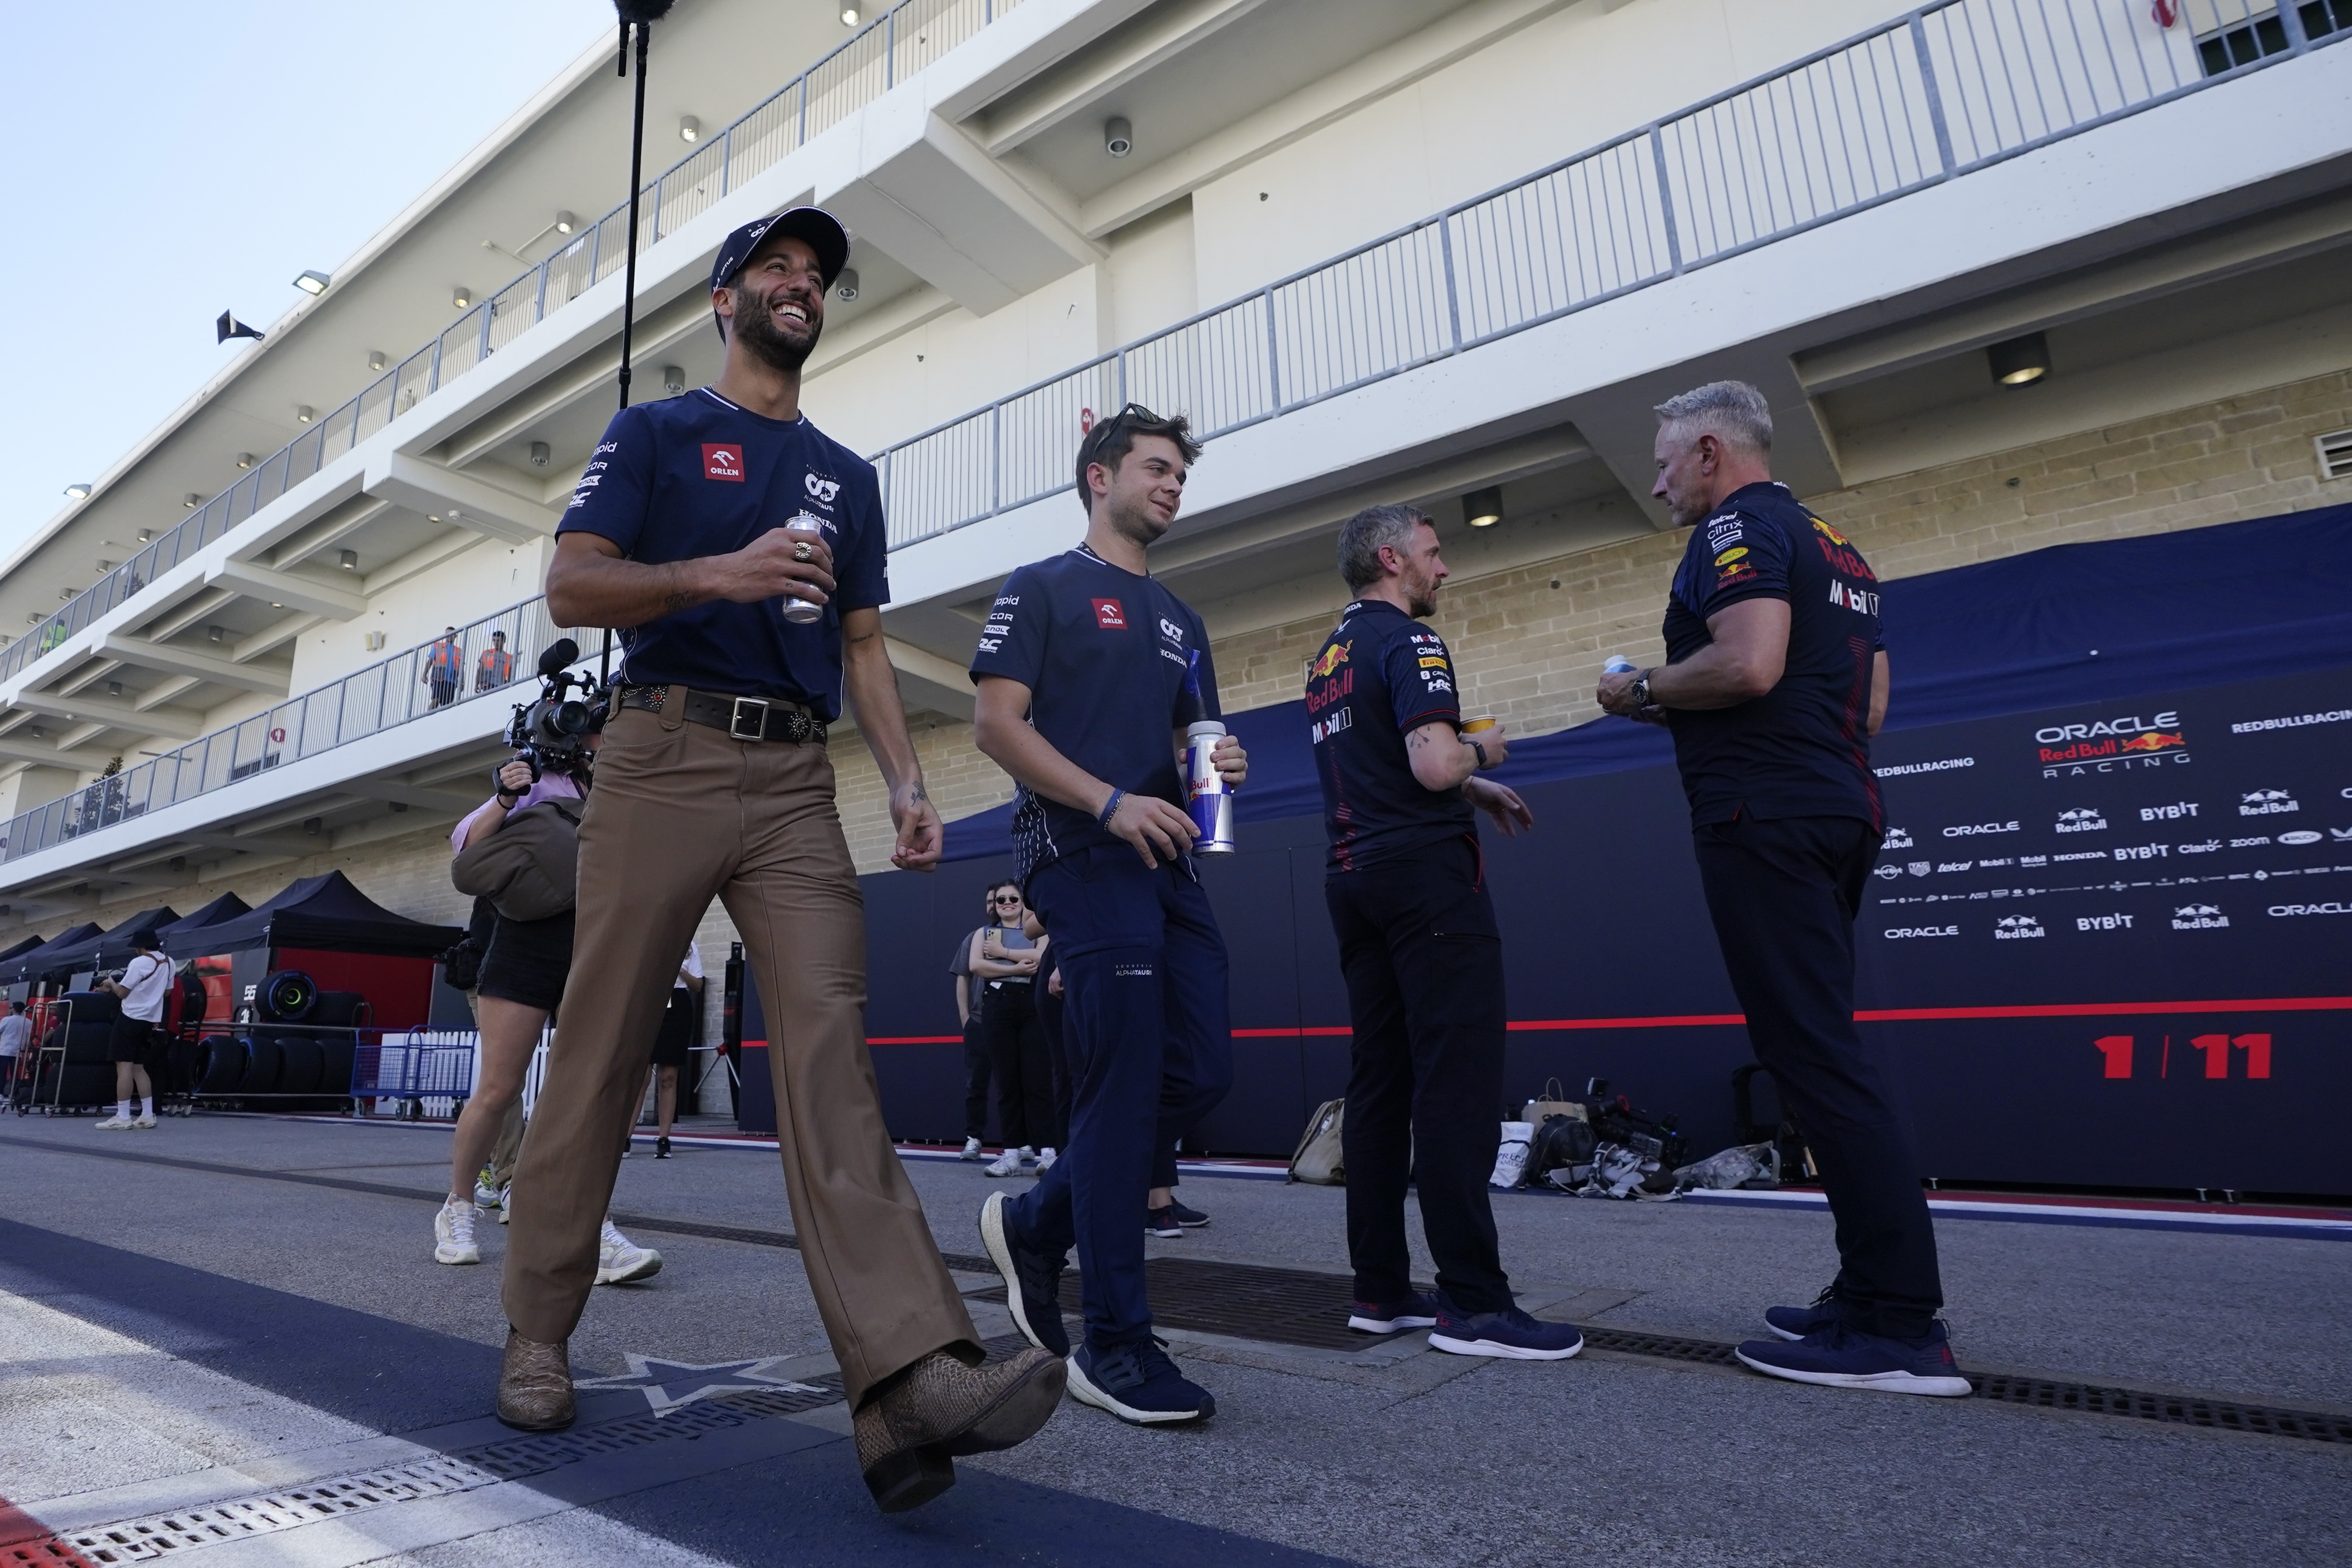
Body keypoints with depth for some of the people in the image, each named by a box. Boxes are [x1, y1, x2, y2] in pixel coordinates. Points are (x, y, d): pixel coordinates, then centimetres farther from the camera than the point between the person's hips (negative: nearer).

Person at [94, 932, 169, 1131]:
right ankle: (148, 1116, 9)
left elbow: (123, 992, -8)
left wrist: (111, 983, 11)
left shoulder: (139, 963, -14)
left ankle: (123, 1117, -6)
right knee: (139, 1068, 13)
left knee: (124, 1065, -5)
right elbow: (167, 991, 19)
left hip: (131, 1019, -8)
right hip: (151, 1022, 8)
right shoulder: (169, 963, 9)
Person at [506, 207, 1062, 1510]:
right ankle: (536, 1338, 21)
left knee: (830, 1052, -11)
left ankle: (909, 1375, -18)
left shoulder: (846, 475, 23)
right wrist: (720, 573, -16)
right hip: (664, 755, -2)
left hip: (798, 781, 2)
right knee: (601, 1050, 2)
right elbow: (569, 589, 1)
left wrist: (906, 782, 2)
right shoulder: (655, 432, 13)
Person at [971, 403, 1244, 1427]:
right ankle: (1115, 1347, 5)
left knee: (1201, 1073, 2)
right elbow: (997, 725, -6)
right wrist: (1112, 804, -17)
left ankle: (1035, 1225, 22)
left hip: (1168, 863, 8)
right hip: (1082, 856, -7)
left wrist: (1219, 764, 1)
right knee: (1123, 1092, -9)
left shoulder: (1180, 621, 25)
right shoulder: (1043, 589, 5)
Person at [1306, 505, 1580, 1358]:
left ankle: (1381, 1289, 12)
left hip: (1353, 877, 9)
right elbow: (1433, 764, -21)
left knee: (1377, 1084, 7)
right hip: (1425, 872, -9)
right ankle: (1474, 1303, -6)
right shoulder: (1410, 642, -8)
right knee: (1457, 1084, -8)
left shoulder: (1327, 658, 20)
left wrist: (1474, 791, 23)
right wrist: (1483, 749, 0)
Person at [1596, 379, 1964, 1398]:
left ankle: (1903, 1331, -3)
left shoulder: (1740, 526, -6)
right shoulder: (1832, 546, 23)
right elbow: (1869, 702, 23)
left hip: (1764, 816, -10)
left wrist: (1642, 691, -6)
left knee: (1814, 1055, -8)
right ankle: (1872, 1296, 17)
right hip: (1839, 807, 10)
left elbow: (1748, 665, -23)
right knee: (1827, 1052, 12)